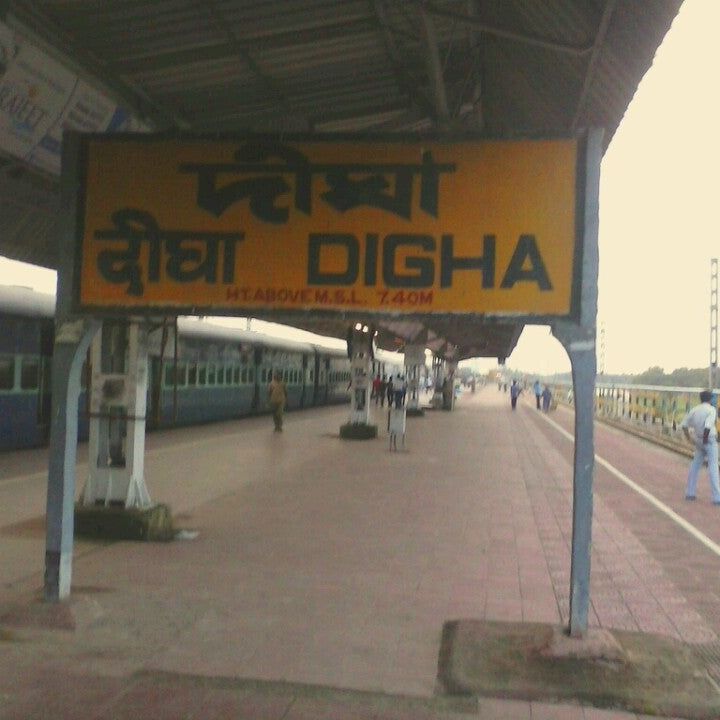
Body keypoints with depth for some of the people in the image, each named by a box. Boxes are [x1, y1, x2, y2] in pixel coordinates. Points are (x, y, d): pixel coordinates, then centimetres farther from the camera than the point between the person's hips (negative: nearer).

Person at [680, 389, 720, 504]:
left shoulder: (694, 410, 4)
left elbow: (684, 425, 7)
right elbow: (708, 426, -27)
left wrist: (689, 438, 13)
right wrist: (705, 438, -14)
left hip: (698, 440, 6)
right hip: (710, 441, -6)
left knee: (695, 466, 16)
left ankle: (690, 493, 22)